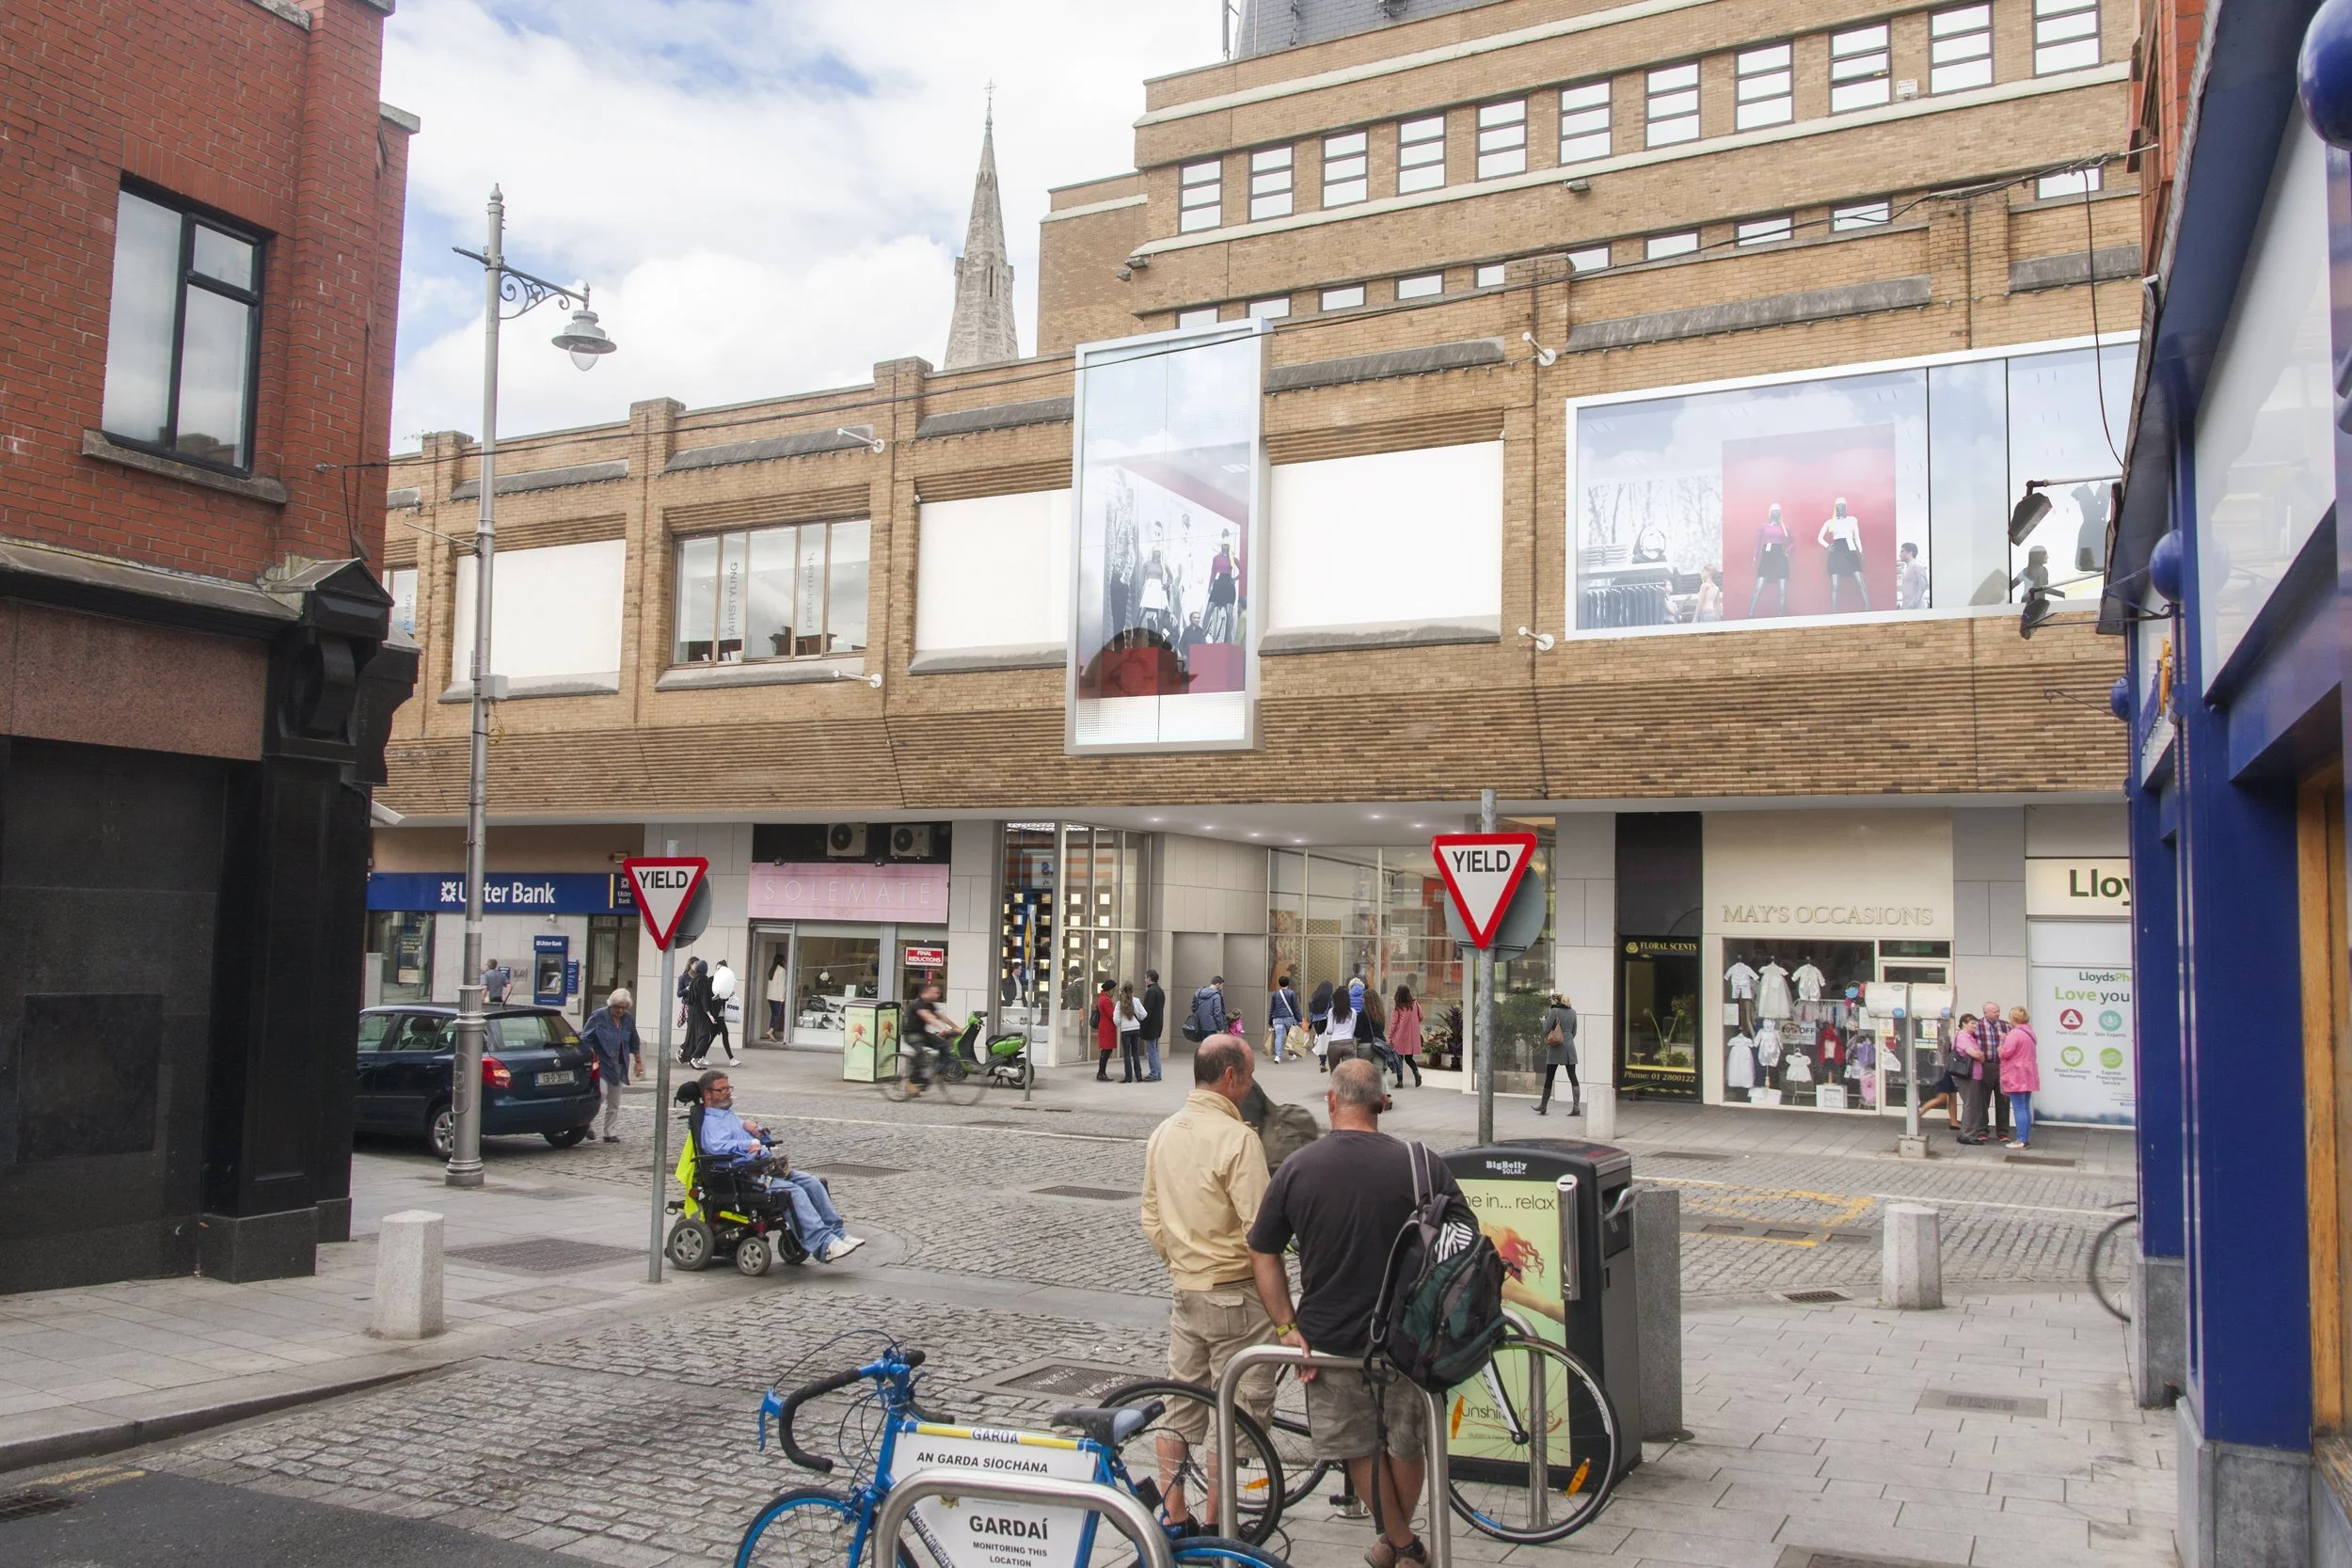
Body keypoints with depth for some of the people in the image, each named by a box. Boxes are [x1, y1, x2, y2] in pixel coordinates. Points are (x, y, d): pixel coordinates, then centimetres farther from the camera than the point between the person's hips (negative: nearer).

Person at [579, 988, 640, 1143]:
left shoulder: (628, 1019, 6)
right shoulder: (598, 1017, -9)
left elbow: (634, 1043, 19)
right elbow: (585, 1039, -8)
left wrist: (638, 1061, 20)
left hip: (619, 1067, 5)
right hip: (601, 1065, -5)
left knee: (614, 1103, 8)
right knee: (601, 1093, -21)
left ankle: (611, 1133, 15)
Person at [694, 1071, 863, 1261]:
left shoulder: (730, 1116, 29)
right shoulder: (710, 1123, 0)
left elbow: (769, 1139, 29)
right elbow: (715, 1146, -24)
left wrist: (752, 1127, 7)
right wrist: (750, 1144, -32)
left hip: (769, 1167, 9)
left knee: (812, 1183, -11)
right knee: (794, 1192, -28)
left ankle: (838, 1234, -13)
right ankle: (825, 1246, -32)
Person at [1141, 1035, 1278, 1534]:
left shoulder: (1163, 1133, 4)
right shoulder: (1236, 1138, -19)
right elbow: (1259, 1230, -21)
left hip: (1182, 1289, 7)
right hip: (1235, 1295, -7)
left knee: (1180, 1404, 16)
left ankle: (1171, 1515, 23)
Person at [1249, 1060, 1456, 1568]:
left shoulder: (1295, 1169, -8)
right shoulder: (1422, 1165, -11)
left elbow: (1263, 1256, -4)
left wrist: (1287, 1327, -1)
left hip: (1327, 1336, 0)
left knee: (1359, 1448, 18)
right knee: (1405, 1444, 20)